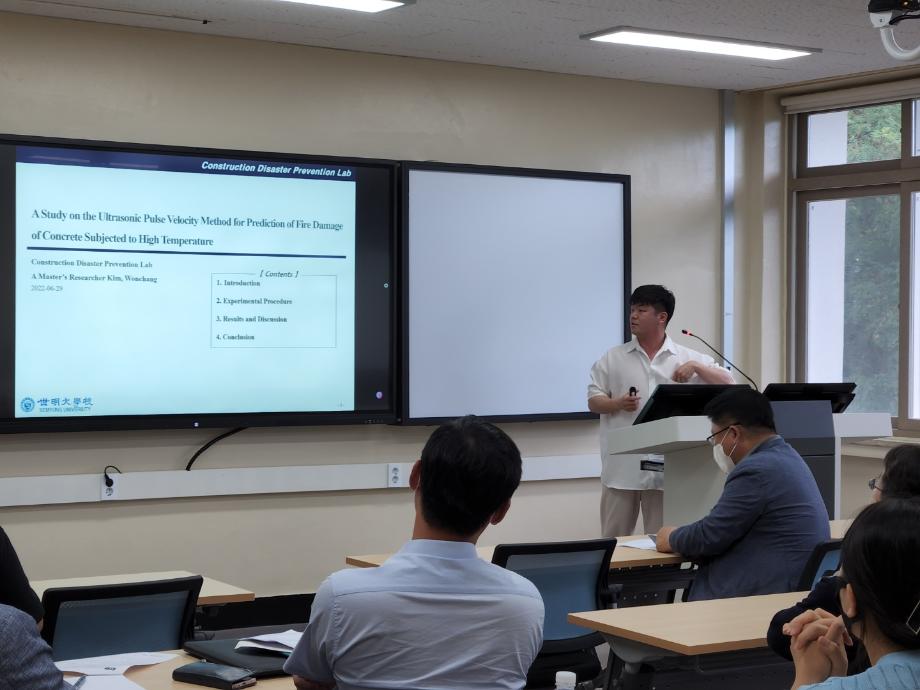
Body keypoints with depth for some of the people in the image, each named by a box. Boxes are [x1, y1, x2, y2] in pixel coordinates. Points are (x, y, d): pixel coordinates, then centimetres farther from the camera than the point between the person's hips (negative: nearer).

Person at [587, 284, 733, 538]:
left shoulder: (687, 358, 7)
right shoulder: (612, 359, 9)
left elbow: (727, 384, 5)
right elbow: (593, 401, 8)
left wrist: (695, 367, -10)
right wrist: (617, 404, -12)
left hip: (664, 466, 0)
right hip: (622, 467, 0)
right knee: (613, 539, 3)